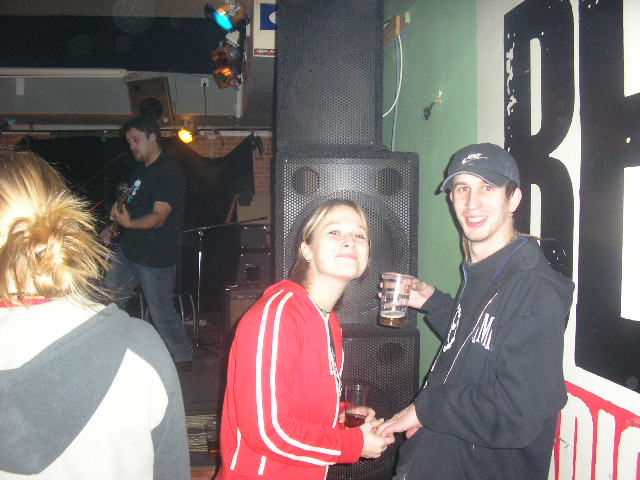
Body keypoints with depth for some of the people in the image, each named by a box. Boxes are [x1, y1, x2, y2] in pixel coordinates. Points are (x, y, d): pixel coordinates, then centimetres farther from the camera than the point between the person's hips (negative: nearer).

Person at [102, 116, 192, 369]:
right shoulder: (140, 169, 12)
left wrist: (129, 223, -41)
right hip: (128, 249, 9)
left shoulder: (169, 172, -16)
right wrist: (112, 228, 9)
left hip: (156, 257, -9)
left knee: (161, 311, -1)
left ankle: (184, 358, 18)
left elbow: (158, 217, -25)